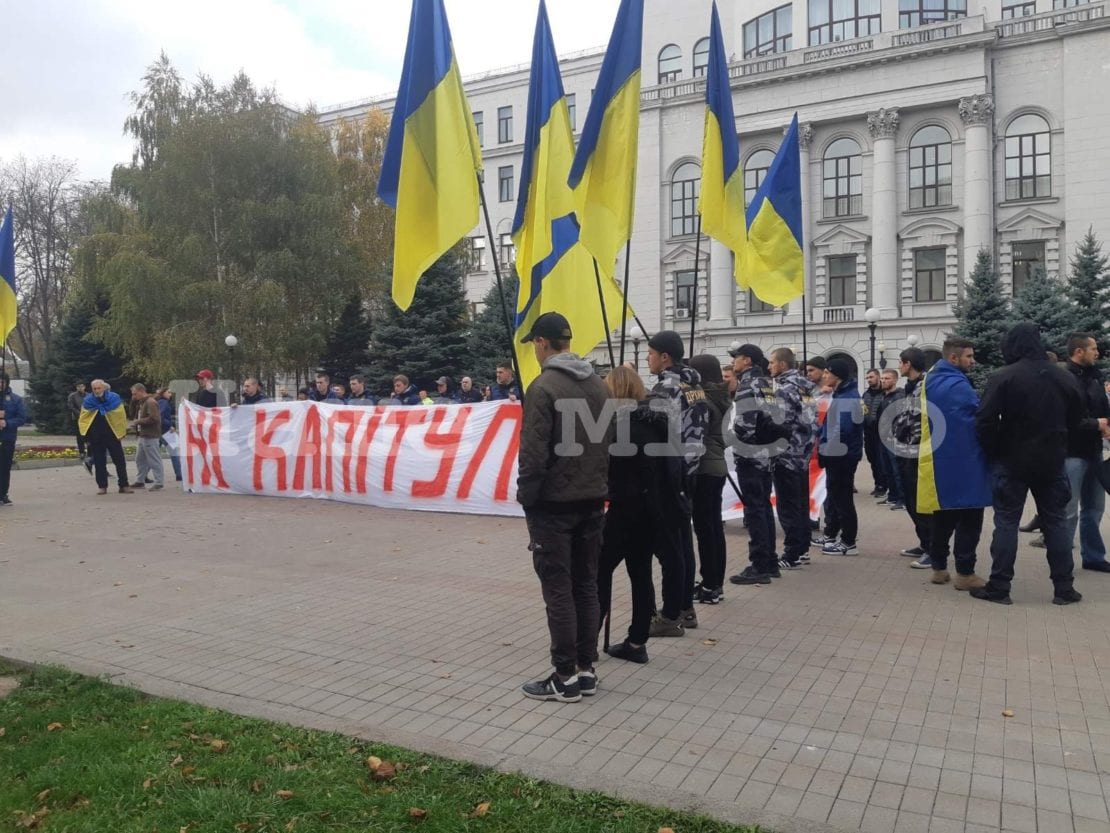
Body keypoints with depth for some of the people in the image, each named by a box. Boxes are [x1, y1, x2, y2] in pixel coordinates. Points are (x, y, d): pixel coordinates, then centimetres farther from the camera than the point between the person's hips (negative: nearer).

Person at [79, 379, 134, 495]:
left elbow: (121, 417, -3)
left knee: (120, 461, 1)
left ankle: (123, 485, 8)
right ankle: (102, 486, 13)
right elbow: (83, 420, 3)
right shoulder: (88, 401, -1)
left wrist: (121, 432, -5)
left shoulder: (114, 398, -5)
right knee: (99, 462, 6)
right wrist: (86, 436, -2)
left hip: (113, 435, -1)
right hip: (96, 438, 1)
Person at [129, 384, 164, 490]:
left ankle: (159, 482, 0)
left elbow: (153, 418, -22)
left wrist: (138, 421, -15)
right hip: (143, 436, 10)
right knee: (140, 459, 15)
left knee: (154, 460, -5)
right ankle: (140, 481, 23)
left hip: (150, 436, -10)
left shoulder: (150, 402, -14)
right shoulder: (141, 402, 17)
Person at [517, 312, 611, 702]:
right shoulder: (599, 385, 9)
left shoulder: (544, 386, -13)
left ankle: (566, 676, 6)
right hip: (592, 500, 7)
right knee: (586, 586, 12)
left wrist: (526, 496, -7)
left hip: (553, 503, -7)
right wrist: (598, 486, 16)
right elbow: (608, 443, 11)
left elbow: (534, 451, -17)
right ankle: (586, 670, 19)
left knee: (558, 590, 0)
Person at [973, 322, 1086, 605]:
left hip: (1012, 461, -4)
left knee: (1006, 522, 1)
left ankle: (999, 587, 3)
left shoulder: (1003, 378, -13)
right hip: (1052, 462, 4)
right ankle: (1064, 588, 16)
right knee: (1056, 522, 12)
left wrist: (993, 452, -3)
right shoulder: (1065, 379, 6)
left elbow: (985, 421, -17)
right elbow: (1075, 421, 13)